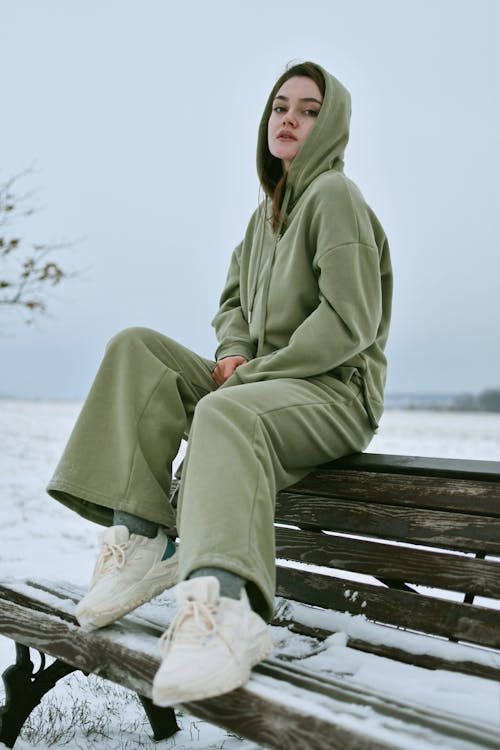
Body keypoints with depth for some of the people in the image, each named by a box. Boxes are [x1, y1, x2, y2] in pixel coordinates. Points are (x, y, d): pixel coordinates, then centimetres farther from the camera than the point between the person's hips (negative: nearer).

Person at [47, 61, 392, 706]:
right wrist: (233, 352, 2)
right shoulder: (266, 212, 21)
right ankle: (141, 541, -21)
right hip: (262, 382, 8)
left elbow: (350, 321, -15)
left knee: (226, 414, -40)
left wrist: (255, 372, -15)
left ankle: (226, 605, -60)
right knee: (135, 349, -9)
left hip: (335, 392, -8)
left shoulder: (335, 195, -5)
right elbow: (234, 301, 25)